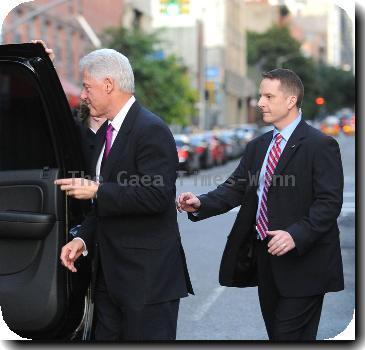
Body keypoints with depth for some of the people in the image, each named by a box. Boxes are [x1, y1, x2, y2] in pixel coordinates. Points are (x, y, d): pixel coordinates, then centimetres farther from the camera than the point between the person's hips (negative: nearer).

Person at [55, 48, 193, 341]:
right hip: (110, 273, 9)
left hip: (148, 274, -9)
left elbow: (157, 195, -24)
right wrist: (83, 239, 6)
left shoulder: (152, 130, -14)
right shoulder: (106, 132, 15)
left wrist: (96, 190, -19)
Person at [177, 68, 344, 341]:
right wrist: (200, 204, -12)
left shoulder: (320, 145, -9)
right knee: (275, 333, 15)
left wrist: (297, 234, -28)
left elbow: (329, 202, -15)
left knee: (290, 337, -5)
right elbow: (236, 188, 6)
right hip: (265, 257, 7)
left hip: (303, 262, -7)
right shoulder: (258, 146, 12)